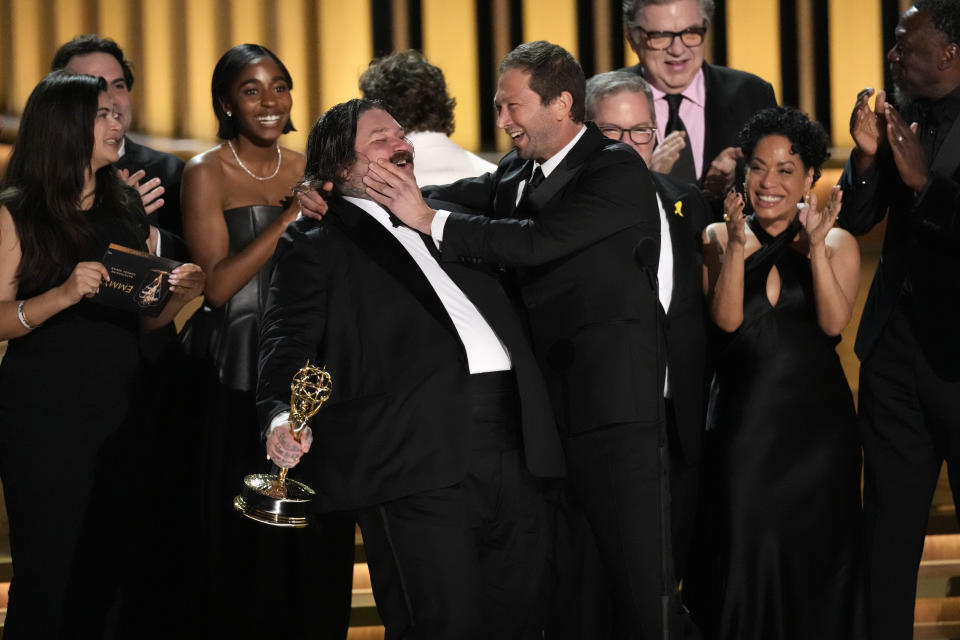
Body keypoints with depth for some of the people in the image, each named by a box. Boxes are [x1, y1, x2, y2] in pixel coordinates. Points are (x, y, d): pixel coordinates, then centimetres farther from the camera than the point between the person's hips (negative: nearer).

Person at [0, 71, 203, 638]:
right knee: (48, 573, -3)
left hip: (121, 416, 5)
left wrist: (178, 295, -2)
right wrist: (63, 294, -24)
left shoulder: (126, 210, 13)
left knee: (110, 569, 6)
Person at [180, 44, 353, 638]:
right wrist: (288, 218, -19)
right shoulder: (207, 172, -2)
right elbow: (218, 284, -13)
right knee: (252, 539, -3)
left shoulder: (307, 170, 11)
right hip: (238, 381, -4)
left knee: (318, 542, 4)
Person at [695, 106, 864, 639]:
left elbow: (833, 322, -11)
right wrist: (737, 246, -19)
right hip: (742, 420, 0)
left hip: (816, 421, 0)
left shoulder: (837, 244, 5)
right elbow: (726, 319, -8)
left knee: (816, 555, 2)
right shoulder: (720, 238, 6)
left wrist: (816, 248, -21)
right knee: (743, 551, -4)